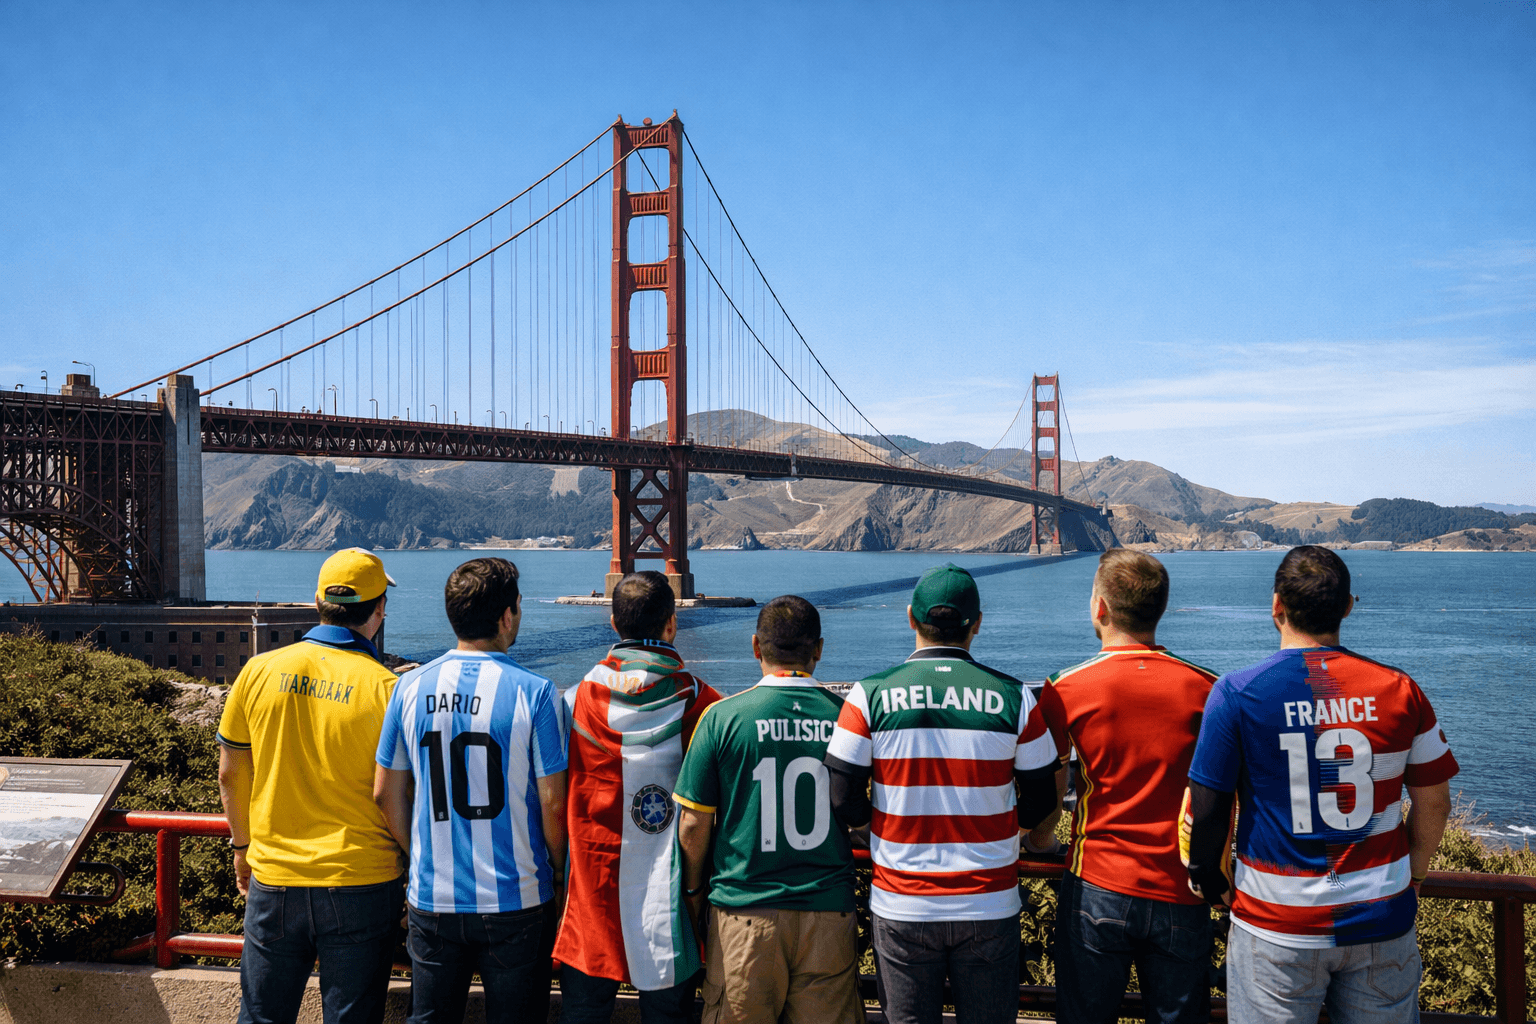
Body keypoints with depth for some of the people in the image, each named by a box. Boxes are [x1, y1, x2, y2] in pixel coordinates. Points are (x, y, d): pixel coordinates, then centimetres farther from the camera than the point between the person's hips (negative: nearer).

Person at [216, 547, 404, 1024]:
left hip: (273, 881, 3)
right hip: (361, 885, -3)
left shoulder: (259, 671, -3)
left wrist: (242, 846, 21)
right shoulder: (385, 688, -12)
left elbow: (230, 775, 6)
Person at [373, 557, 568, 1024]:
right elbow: (552, 803, -10)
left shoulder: (411, 687, -3)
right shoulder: (533, 692, -13)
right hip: (516, 899, -3)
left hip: (432, 900, 3)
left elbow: (387, 793, 5)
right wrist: (559, 874, 6)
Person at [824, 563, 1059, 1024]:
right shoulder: (1013, 697, -5)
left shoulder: (871, 694, -8)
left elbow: (844, 803, -7)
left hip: (901, 909, 0)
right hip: (989, 905, 0)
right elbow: (1040, 803, 3)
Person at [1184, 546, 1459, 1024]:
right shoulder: (1399, 689, -3)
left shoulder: (1238, 693, -11)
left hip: (1277, 927, -2)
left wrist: (1209, 881, 9)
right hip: (1382, 919, 2)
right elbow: (1434, 803, 5)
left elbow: (1206, 809, -8)